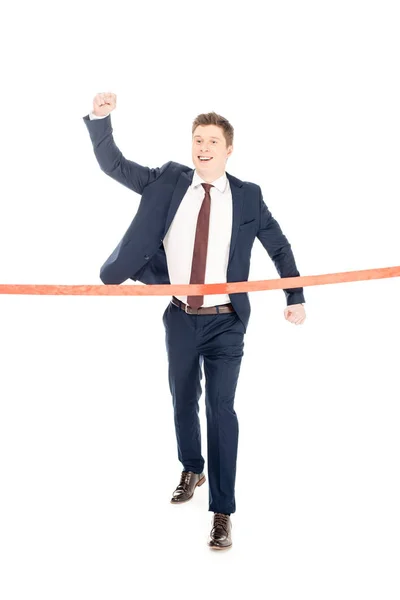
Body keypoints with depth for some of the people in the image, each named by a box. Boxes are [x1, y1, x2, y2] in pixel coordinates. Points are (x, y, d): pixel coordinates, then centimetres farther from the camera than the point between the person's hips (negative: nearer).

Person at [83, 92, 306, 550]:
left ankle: (222, 512, 0)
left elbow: (279, 248, 5)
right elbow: (113, 165, -1)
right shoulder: (167, 181, 0)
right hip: (181, 319, 3)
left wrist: (296, 299, 2)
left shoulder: (247, 196, -3)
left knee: (220, 408, -9)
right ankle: (192, 470, 45)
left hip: (225, 323, -3)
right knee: (183, 401, 18)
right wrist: (100, 118, -16)